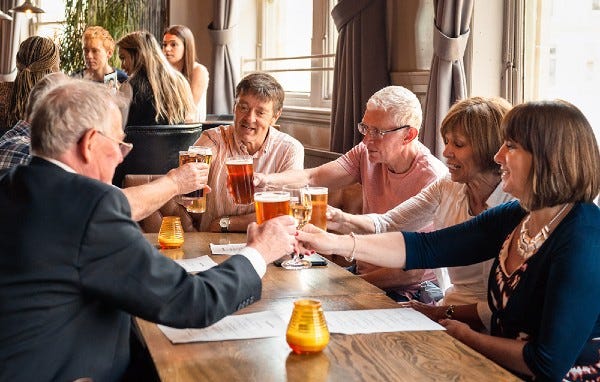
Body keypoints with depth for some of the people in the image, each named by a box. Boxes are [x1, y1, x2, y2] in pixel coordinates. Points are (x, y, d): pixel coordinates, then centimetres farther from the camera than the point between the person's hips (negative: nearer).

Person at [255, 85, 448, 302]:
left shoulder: (432, 179, -22)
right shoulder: (367, 154, -1)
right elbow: (312, 178, -10)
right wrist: (265, 179, -29)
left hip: (408, 292, -7)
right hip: (363, 272, 7)